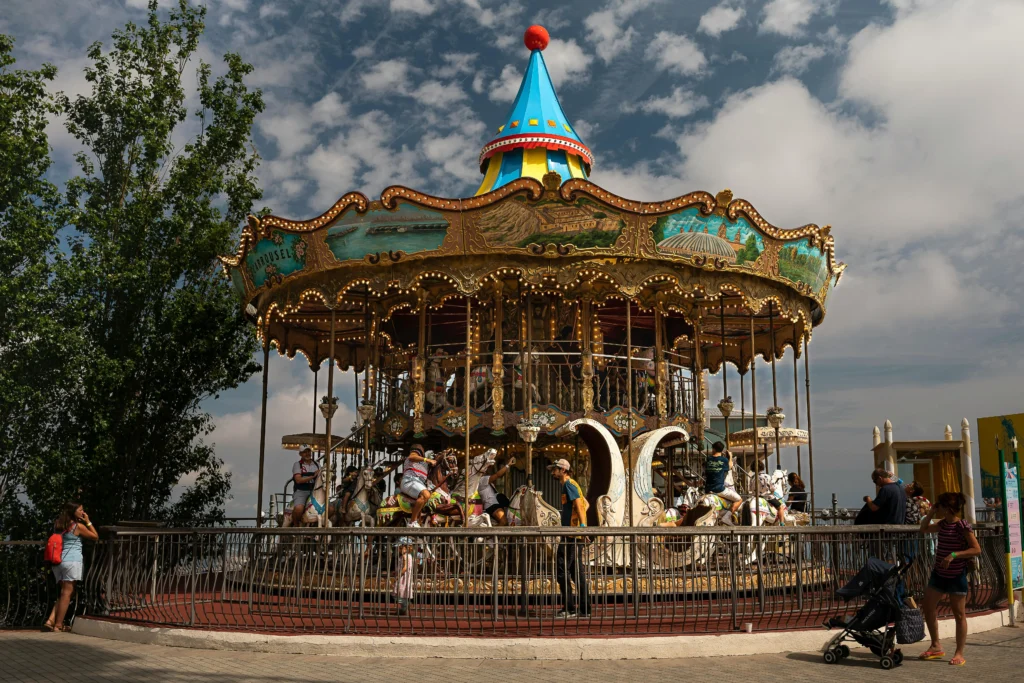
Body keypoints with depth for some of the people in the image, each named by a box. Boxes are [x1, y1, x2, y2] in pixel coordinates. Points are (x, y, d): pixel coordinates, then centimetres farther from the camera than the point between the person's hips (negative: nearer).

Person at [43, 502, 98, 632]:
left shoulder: (58, 525, 14)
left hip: (58, 562, 7)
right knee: (66, 594, -4)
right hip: (72, 561, -7)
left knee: (63, 593, 15)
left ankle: (51, 620, 3)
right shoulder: (78, 526, -5)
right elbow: (95, 536, 3)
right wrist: (88, 522, 8)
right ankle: (58, 625, -5)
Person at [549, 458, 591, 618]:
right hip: (574, 534, 10)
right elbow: (584, 504, 24)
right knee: (577, 571, 11)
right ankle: (584, 609, 13)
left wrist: (582, 524, -31)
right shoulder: (570, 484, 19)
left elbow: (578, 503, -22)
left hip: (571, 533, -10)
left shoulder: (568, 484, -9)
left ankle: (569, 609, -7)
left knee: (561, 569, -8)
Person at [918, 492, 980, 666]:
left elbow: (976, 549, -20)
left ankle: (959, 654, 11)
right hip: (939, 573, 8)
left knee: (959, 614, 2)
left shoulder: (962, 526, -17)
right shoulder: (943, 523, 4)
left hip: (956, 575, -8)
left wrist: (953, 555, -28)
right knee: (928, 608, 8)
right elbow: (924, 529, 20)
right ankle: (936, 646, 21)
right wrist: (929, 513, 6)